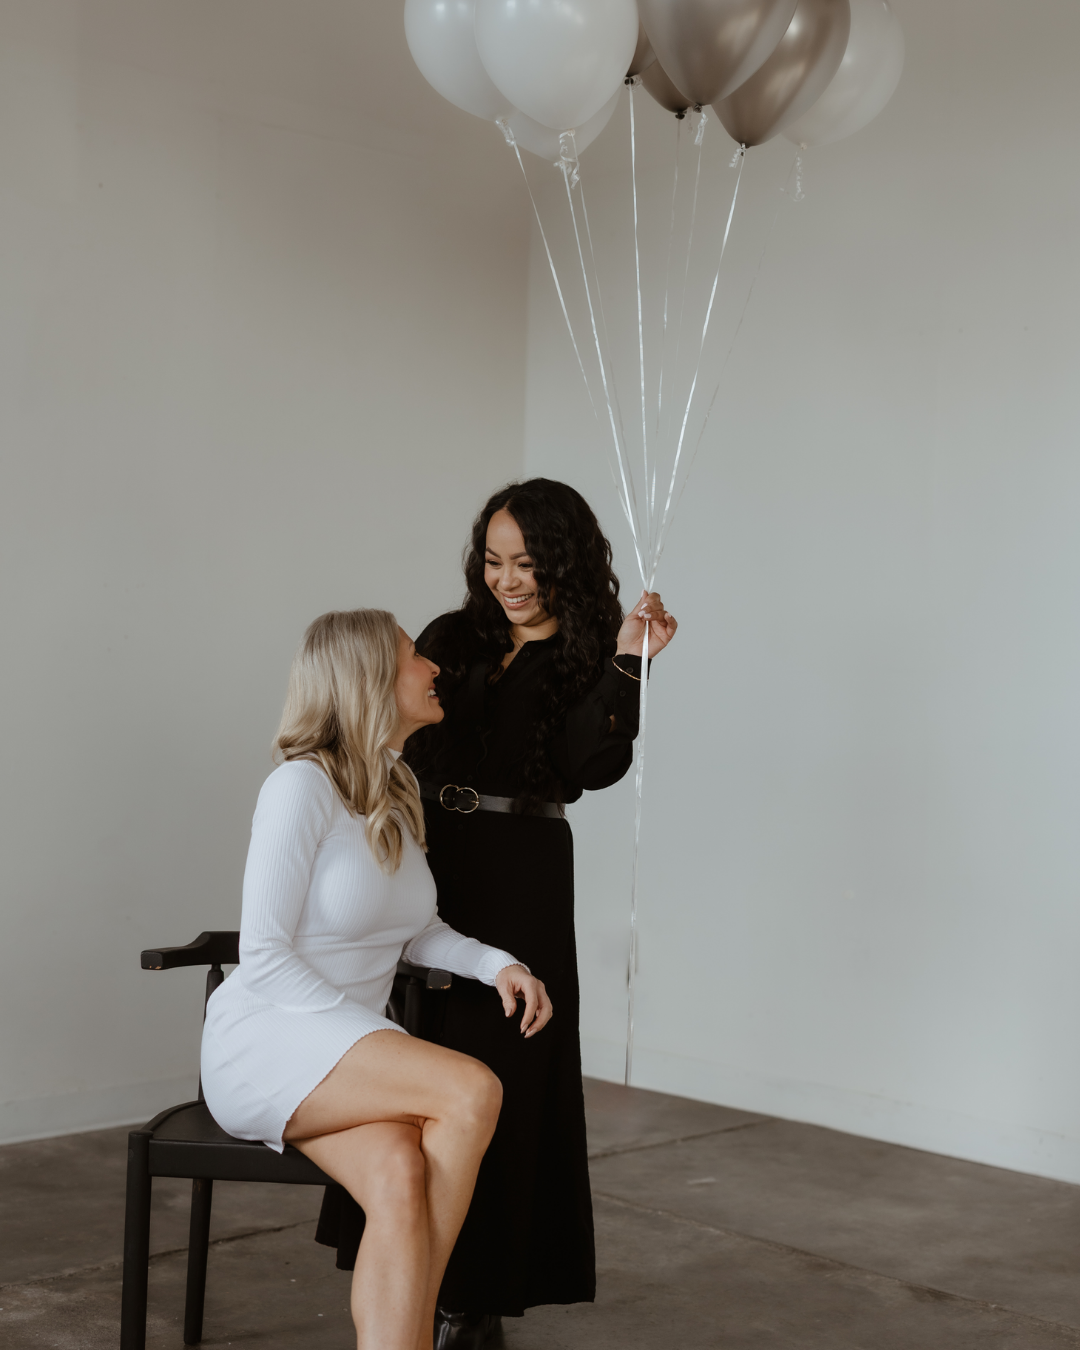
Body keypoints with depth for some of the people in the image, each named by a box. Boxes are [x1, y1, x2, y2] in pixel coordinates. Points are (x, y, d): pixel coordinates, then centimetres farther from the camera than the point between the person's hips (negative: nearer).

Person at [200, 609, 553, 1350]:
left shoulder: (399, 789, 10)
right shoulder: (302, 785, -13)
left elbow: (415, 931, 20)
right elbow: (265, 958, -16)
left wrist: (497, 964, 2)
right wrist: (377, 1035, -22)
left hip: (348, 1055, 6)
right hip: (264, 1044, -6)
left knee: (401, 1177, -28)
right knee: (474, 1091, -28)